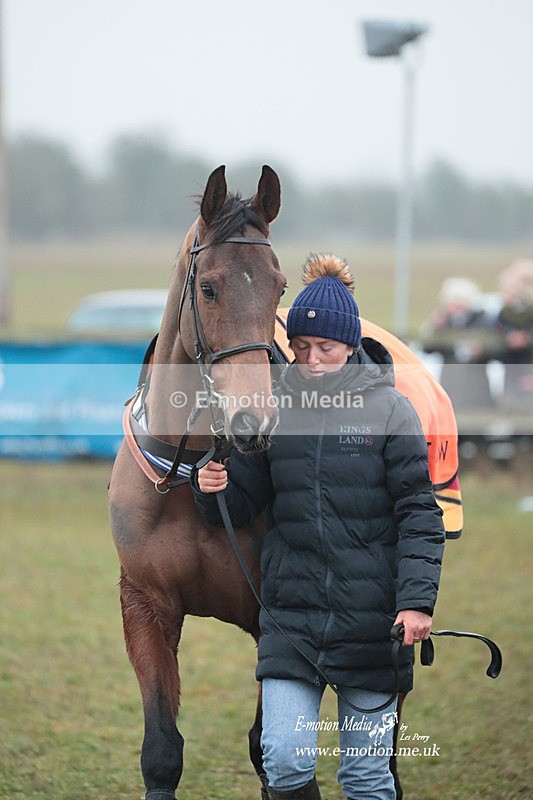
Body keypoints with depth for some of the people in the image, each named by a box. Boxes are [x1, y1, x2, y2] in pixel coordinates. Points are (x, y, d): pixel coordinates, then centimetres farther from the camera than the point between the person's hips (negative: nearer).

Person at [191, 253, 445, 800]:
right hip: (290, 612, 2)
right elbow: (243, 504, 13)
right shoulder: (275, 410, 5)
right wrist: (213, 490, -10)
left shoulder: (388, 409, -2)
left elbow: (418, 512, -3)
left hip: (371, 614, -2)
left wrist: (417, 599, -13)